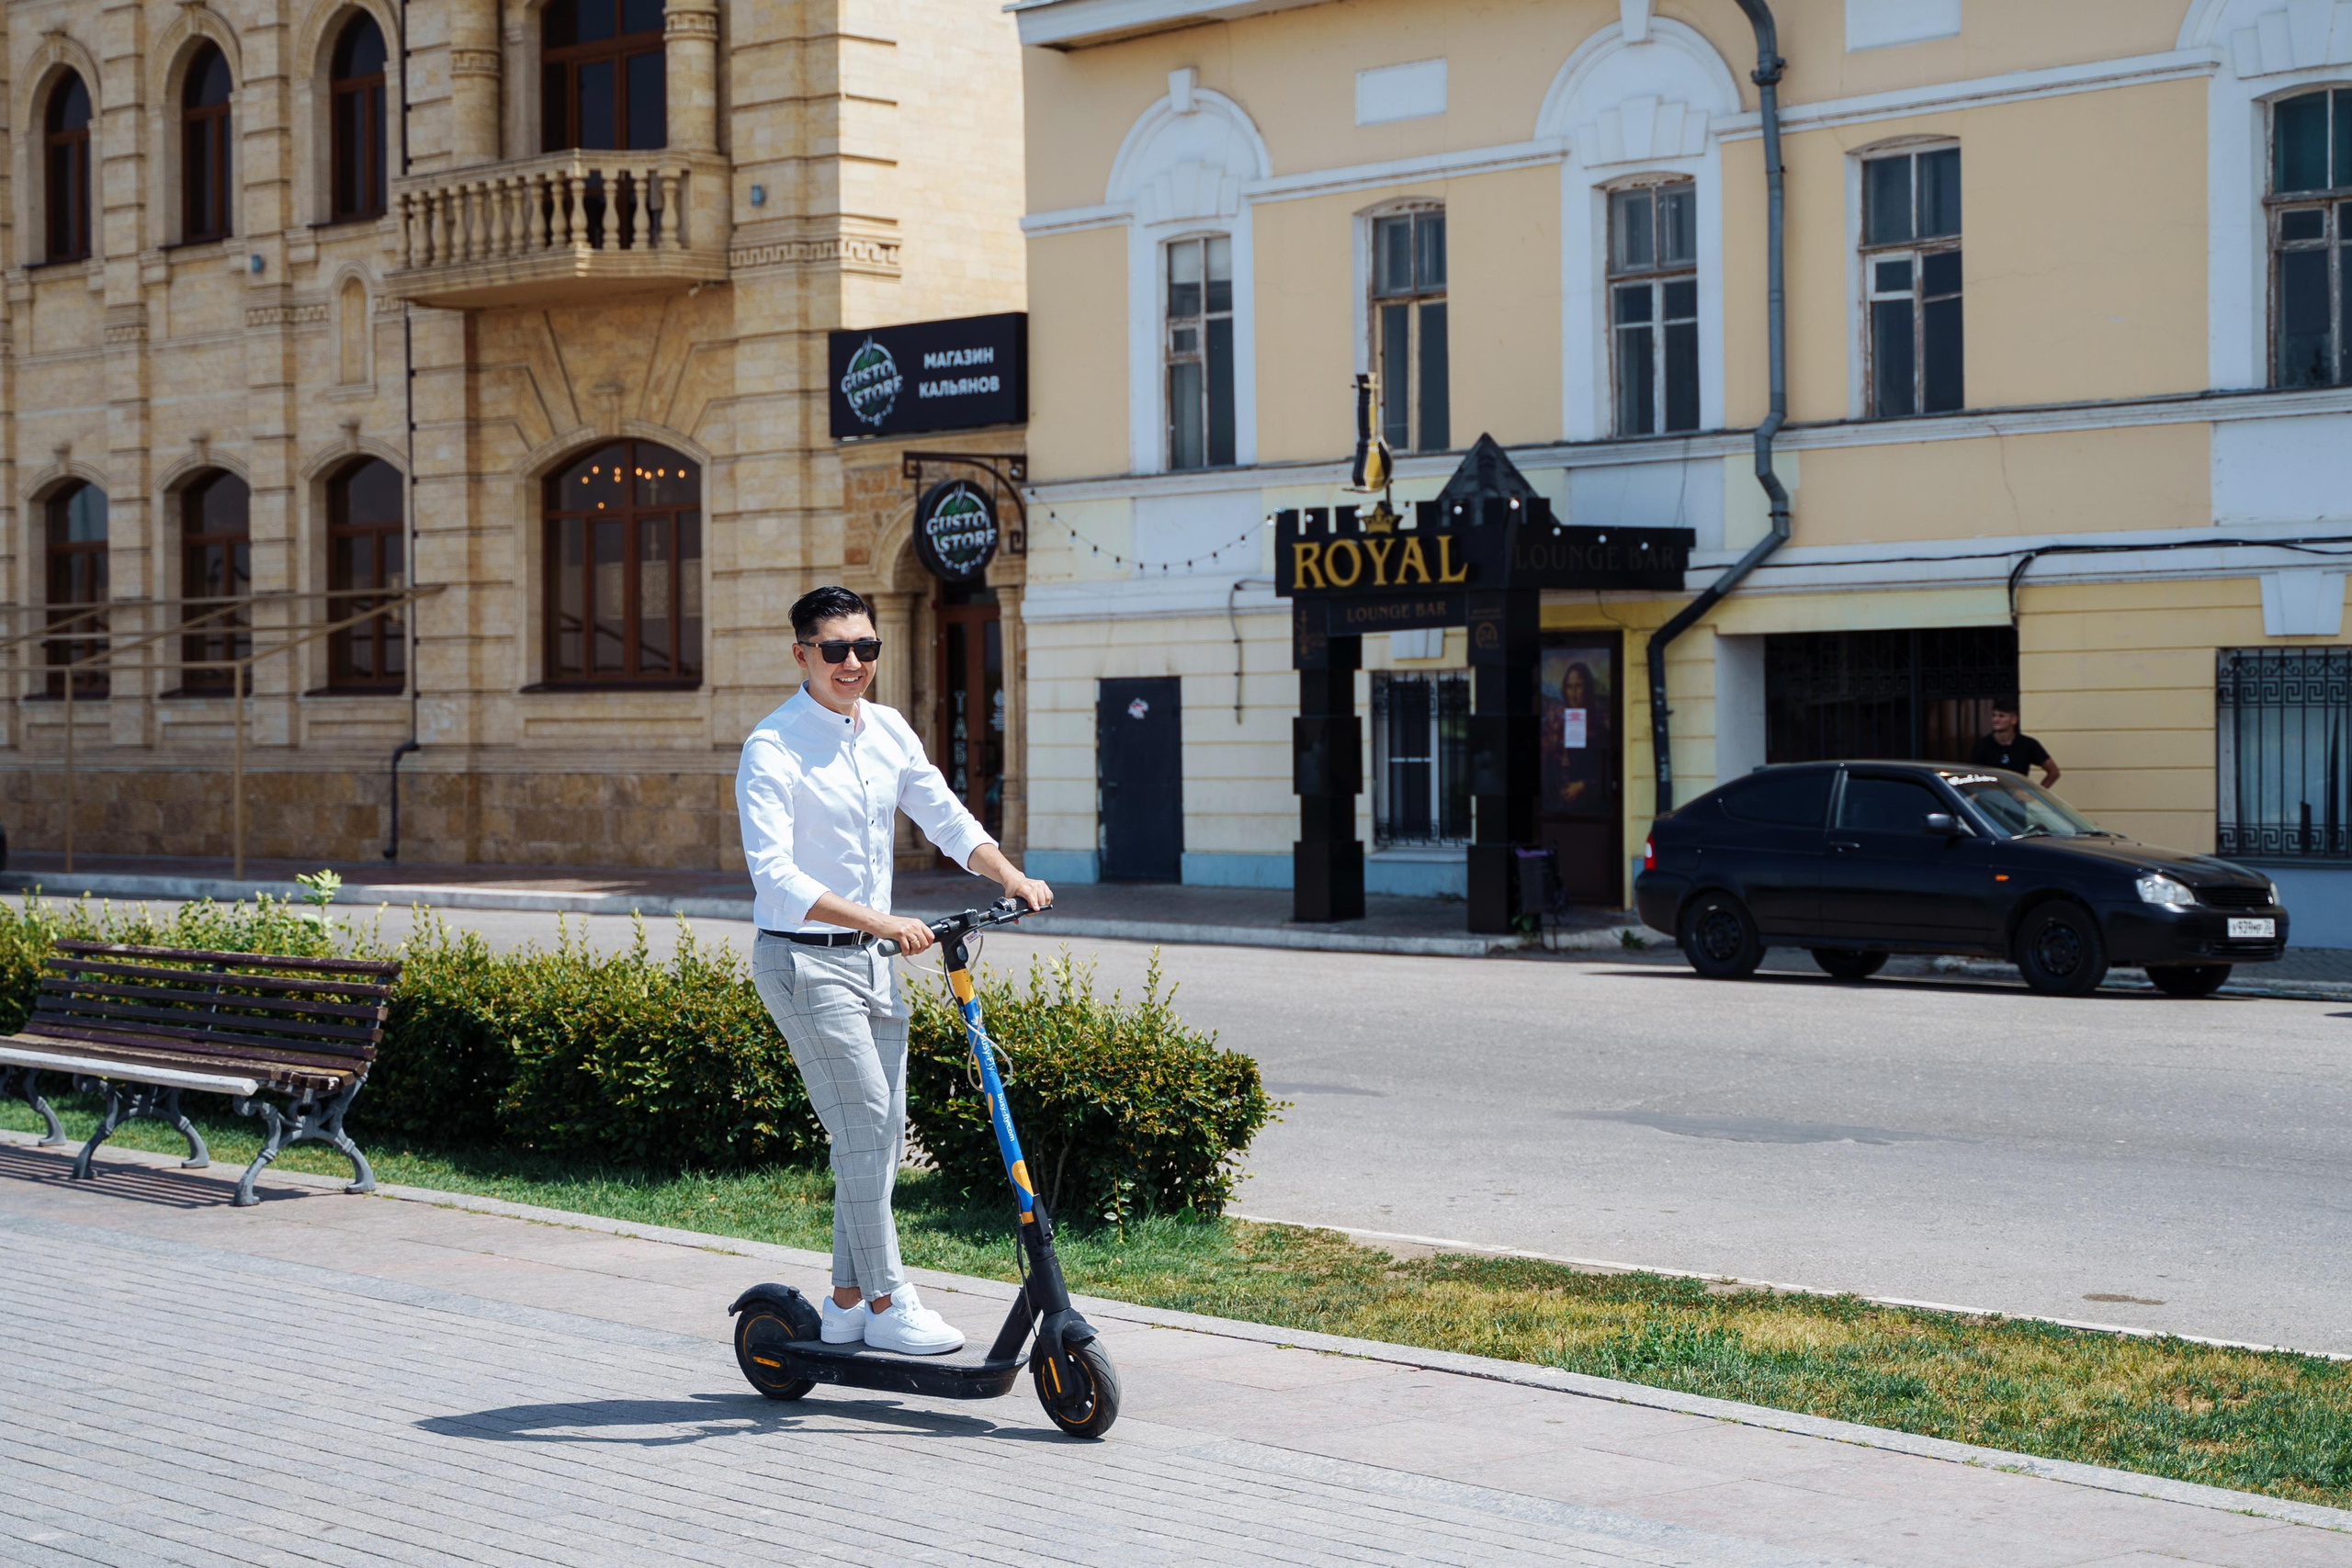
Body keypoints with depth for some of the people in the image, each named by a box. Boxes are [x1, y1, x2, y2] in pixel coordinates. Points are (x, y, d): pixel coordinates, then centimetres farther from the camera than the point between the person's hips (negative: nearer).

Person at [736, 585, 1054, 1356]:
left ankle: (847, 1301, 19)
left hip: (870, 958, 7)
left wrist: (1011, 876, -10)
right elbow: (775, 875, -24)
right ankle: (887, 1305, -1)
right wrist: (879, 920, -33)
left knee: (885, 1131, 8)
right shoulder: (772, 749, -15)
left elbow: (944, 815, 9)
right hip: (803, 960, -7)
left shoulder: (888, 730, 7)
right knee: (864, 1127, -10)